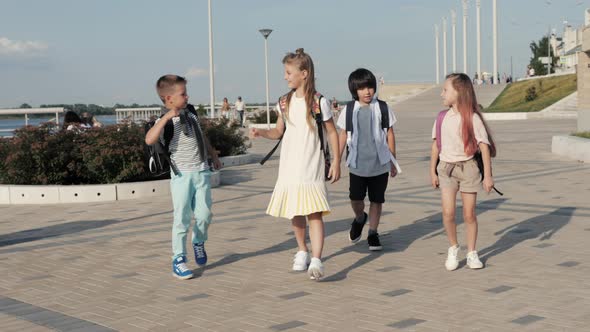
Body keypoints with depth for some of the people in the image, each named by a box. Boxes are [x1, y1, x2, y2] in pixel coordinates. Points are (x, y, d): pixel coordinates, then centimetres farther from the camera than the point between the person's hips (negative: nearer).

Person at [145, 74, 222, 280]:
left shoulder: (191, 116, 10)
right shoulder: (165, 122, -12)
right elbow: (149, 140, -32)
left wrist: (214, 156, 33)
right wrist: (167, 117, -32)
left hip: (201, 172, 5)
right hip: (182, 175, -5)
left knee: (204, 215, 3)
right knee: (182, 219, -4)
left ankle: (198, 243, 32)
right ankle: (178, 259, 7)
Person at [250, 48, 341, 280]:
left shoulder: (319, 102, -6)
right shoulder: (284, 103, 7)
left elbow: (332, 133, 0)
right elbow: (279, 132, 13)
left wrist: (336, 161, -5)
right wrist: (261, 133, -6)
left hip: (311, 169, -5)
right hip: (289, 168, 5)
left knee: (314, 213, -14)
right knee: (295, 213, 12)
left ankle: (316, 261, -19)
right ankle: (302, 253, 30)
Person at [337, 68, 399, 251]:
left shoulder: (382, 108, -1)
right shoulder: (349, 110, 1)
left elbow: (390, 135, 6)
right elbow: (343, 136, 6)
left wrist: (393, 161, 7)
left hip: (380, 163, 0)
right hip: (357, 164, 0)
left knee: (377, 200, 6)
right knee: (355, 198, -4)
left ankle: (373, 233, 22)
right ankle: (359, 218, 29)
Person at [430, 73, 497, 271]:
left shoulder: (472, 118, -10)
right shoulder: (442, 118, 3)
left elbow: (484, 146, -9)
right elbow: (436, 145, 9)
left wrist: (487, 175, -11)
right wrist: (433, 171, 9)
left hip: (467, 167, -2)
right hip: (446, 168, 2)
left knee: (469, 214, 5)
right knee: (448, 212, -9)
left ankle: (471, 254, 21)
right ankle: (453, 249, 13)